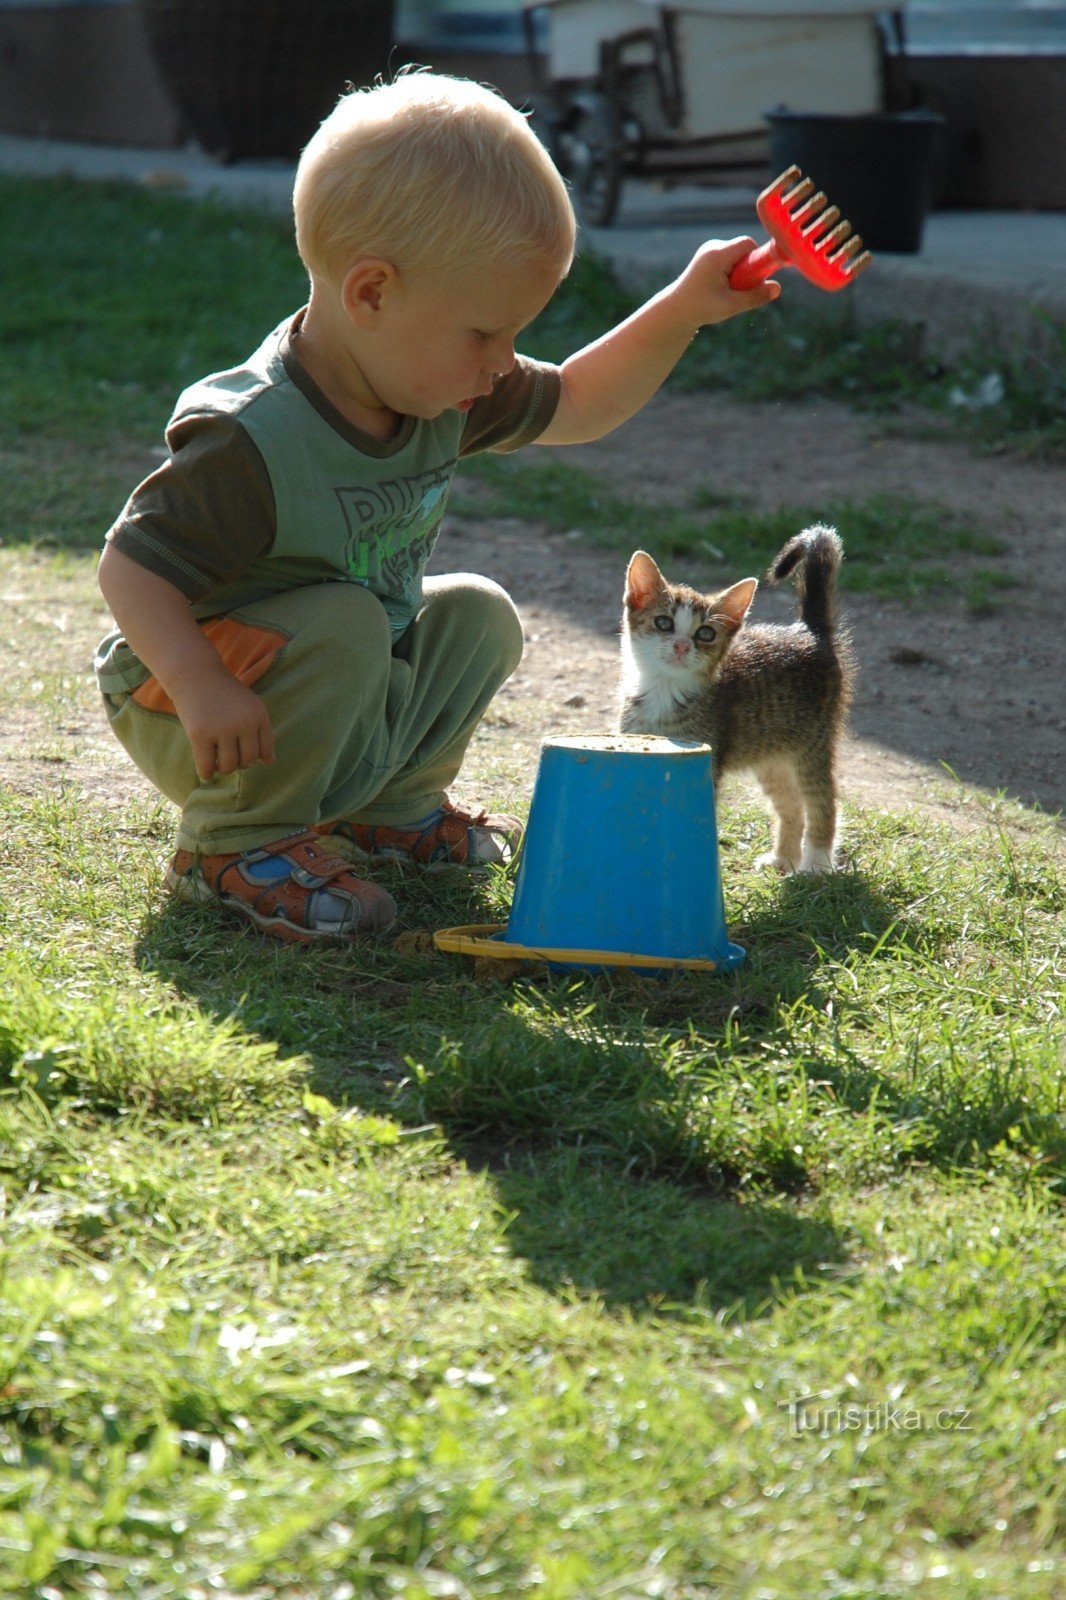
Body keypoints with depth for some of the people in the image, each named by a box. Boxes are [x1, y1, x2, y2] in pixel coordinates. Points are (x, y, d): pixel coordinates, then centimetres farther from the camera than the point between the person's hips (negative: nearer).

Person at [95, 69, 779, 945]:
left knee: (477, 614, 5)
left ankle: (387, 806, 18)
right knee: (341, 622, -31)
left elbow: (578, 406, 9)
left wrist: (682, 311, -2)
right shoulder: (251, 443, -32)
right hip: (223, 726, -8)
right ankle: (234, 840, -15)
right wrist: (199, 686, -42)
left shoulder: (439, 389, -5)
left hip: (351, 701, 8)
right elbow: (132, 567, -29)